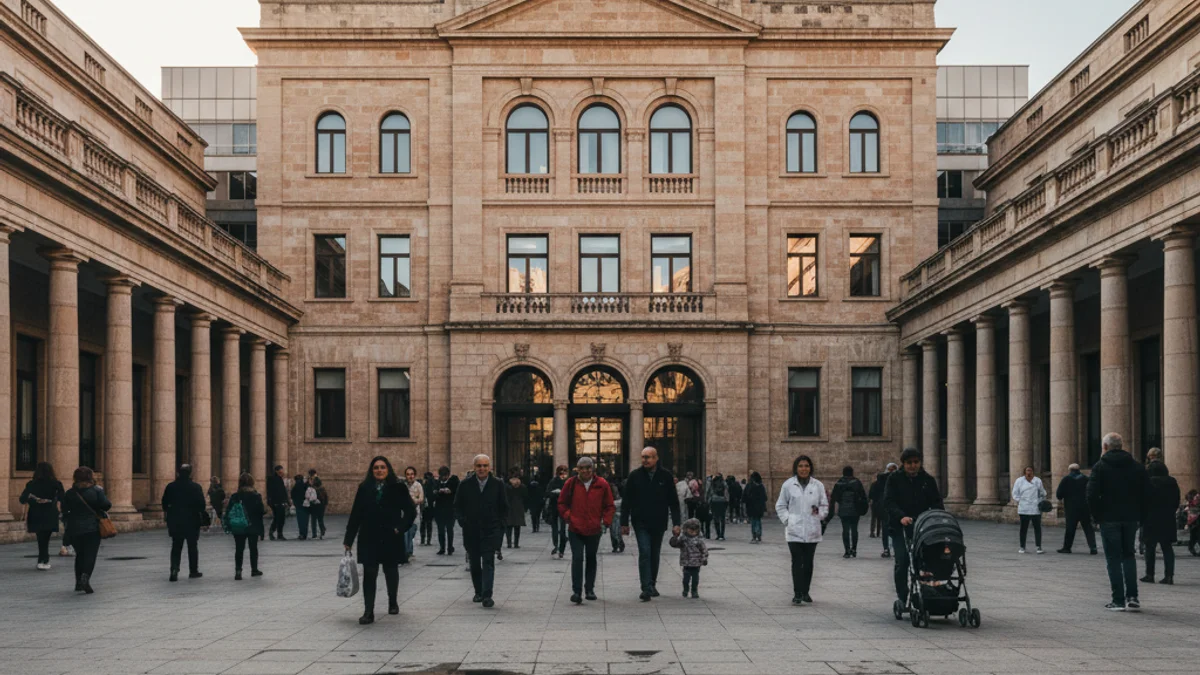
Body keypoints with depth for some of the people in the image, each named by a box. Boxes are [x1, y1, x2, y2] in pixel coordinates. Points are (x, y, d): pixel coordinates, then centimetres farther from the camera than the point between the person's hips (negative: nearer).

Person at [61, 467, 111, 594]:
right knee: (90, 554, -4)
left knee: (80, 554, 15)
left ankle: (78, 582, 15)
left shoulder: (69, 494, 2)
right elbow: (106, 505, -10)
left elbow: (65, 511, 1)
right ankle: (85, 577, -25)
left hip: (74, 529, 3)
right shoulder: (97, 490, -5)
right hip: (92, 528, -3)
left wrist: (66, 525, 15)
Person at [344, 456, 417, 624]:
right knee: (369, 574, -5)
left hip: (391, 539, 0)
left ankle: (393, 603, 36)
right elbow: (355, 514, 2)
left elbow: (410, 511, 1)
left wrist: (400, 528, -11)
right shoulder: (364, 488, 2)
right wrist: (348, 539, 1)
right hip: (369, 539, 0)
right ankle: (368, 612, -5)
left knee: (391, 572, 15)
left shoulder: (398, 488, -3)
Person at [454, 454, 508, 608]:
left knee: (488, 562, -11)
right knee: (474, 563, 11)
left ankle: (487, 596, -15)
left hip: (490, 530, -2)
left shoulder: (497, 484, -1)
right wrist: (462, 521, -3)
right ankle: (478, 592, 27)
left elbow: (504, 507, 9)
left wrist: (499, 523, 0)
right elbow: (457, 505, 8)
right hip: (471, 530, 2)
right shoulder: (466, 484, 0)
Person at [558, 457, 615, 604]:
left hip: (594, 530, 2)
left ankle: (590, 589, 25)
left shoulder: (602, 484, -1)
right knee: (577, 558, -12)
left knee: (591, 559, 13)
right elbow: (562, 503, 9)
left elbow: (610, 506, 6)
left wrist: (605, 520, -7)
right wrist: (568, 516, -5)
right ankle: (576, 591, -10)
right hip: (575, 529, -1)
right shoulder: (571, 483, -2)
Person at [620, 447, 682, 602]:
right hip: (641, 523, -2)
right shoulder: (635, 476, -1)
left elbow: (673, 502, 4)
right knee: (645, 553, -13)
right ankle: (646, 588, -16)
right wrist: (624, 523, 0)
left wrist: (676, 523, -1)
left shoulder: (666, 476, 1)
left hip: (659, 523, 2)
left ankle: (652, 586, 26)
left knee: (655, 555, 12)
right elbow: (626, 501, 3)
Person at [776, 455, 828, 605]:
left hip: (812, 530, 2)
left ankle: (805, 592, 22)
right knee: (797, 562, -8)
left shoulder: (818, 485, 5)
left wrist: (820, 513, -6)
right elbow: (780, 506, 9)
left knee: (808, 562, 9)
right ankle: (797, 594, -7)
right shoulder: (788, 485, 2)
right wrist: (787, 519, -4)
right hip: (794, 530, -2)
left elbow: (824, 505, 13)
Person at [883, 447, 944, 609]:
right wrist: (901, 517, -26)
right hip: (900, 528, -2)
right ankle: (902, 598, -1)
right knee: (902, 562, -9)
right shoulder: (894, 479, 2)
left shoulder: (928, 480, 10)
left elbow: (937, 502, 7)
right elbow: (888, 502, -8)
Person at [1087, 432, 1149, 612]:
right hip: (1131, 518, 4)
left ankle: (1118, 600, 1)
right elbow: (1146, 493, 3)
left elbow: (1092, 494, -14)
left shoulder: (1100, 467, -7)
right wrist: (1141, 515, 7)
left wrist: (1096, 515, -3)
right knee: (1129, 556, 15)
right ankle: (1132, 597, 6)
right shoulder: (1137, 467, 6)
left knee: (1113, 558, 2)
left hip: (1109, 519, -4)